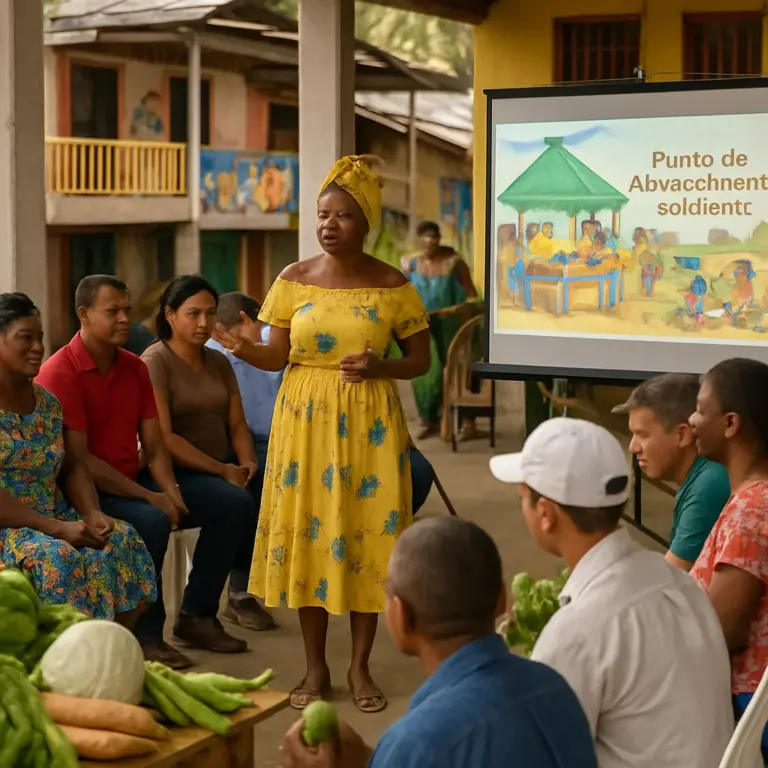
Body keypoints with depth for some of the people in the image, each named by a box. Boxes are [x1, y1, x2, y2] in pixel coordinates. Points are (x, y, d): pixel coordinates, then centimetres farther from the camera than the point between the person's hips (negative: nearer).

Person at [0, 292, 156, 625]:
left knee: (122, 540, -14)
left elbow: (72, 466, 15)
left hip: (52, 520, 7)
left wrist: (92, 514, -6)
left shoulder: (47, 401, 11)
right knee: (54, 557, -34)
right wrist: (58, 529, -23)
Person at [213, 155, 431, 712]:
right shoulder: (294, 280, 2)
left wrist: (380, 367, -17)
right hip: (305, 420, 2)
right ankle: (316, 667, 17)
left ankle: (360, 667, 16)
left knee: (367, 534, 1)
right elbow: (278, 357, 4)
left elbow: (421, 359, 3)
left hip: (369, 423, -1)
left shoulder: (393, 285, -3)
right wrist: (244, 350, -18)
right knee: (307, 532, 3)